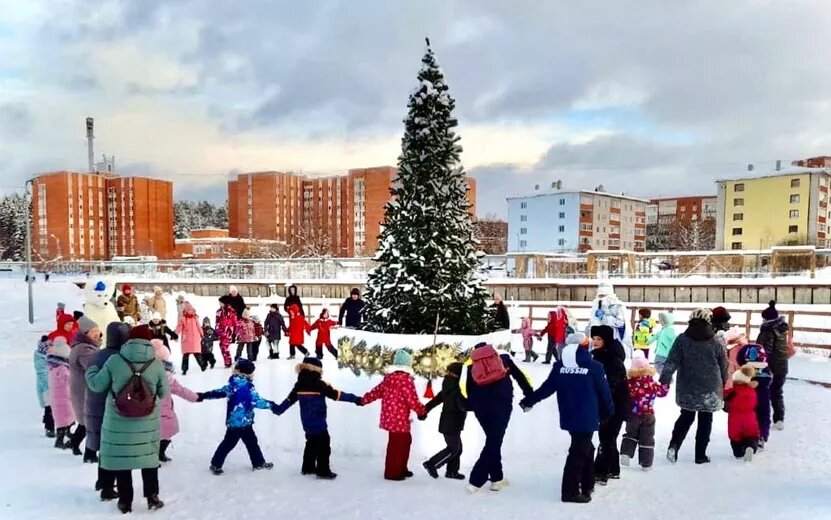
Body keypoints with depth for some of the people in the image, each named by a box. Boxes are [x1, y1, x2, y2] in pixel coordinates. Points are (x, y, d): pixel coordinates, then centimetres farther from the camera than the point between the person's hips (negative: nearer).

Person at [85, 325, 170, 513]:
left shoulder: (114, 360, -11)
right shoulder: (157, 364, -9)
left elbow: (97, 385, -1)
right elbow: (164, 393, 1)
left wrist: (91, 370, 20)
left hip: (118, 421, 0)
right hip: (147, 422, 1)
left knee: (121, 458, 13)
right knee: (149, 457, 16)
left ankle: (125, 501, 21)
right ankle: (152, 497, 20)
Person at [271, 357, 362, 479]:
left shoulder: (299, 384, 3)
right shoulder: (319, 384, -18)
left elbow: (290, 399, 12)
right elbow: (336, 394, -19)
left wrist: (278, 409, 28)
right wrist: (355, 399, -17)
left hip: (306, 422, 8)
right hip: (318, 422, -8)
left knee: (311, 443, 22)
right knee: (323, 445, 0)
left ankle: (307, 467, 30)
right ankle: (323, 471, 2)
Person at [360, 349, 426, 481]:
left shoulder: (388, 377, 10)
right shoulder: (406, 378, -15)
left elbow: (377, 391, 16)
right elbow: (412, 400, -16)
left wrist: (363, 400, 27)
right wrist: (422, 410, -1)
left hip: (390, 417, 9)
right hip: (399, 419, -9)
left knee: (405, 441, 20)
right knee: (397, 444, 2)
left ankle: (401, 469, 29)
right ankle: (392, 472, 11)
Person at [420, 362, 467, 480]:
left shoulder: (448, 388, 7)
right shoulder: (457, 389, -22)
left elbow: (436, 399, 13)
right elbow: (464, 406, -27)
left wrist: (425, 410, 19)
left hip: (448, 423, 9)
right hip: (451, 424, -9)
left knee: (457, 448, 16)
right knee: (453, 449, 1)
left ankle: (452, 471, 23)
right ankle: (431, 464, 5)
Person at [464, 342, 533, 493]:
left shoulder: (472, 368, 16)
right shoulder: (504, 359, 14)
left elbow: (470, 391, 11)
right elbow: (520, 376, 11)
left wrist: (474, 406, 19)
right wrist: (530, 395, 13)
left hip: (481, 407, 3)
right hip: (501, 404, -3)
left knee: (492, 441, 19)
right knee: (494, 442, -2)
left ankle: (497, 478, 20)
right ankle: (476, 481, -9)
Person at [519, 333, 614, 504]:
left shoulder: (559, 366, 2)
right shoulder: (594, 367, -8)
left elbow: (546, 388, 5)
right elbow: (604, 392, -1)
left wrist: (528, 401, 17)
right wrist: (609, 411, 17)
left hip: (568, 418, 5)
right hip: (587, 419, -5)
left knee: (584, 449, 21)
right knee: (579, 452, 0)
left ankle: (587, 485, 30)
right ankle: (570, 491, 2)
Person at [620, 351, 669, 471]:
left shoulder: (629, 383, -11)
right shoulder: (652, 384, -10)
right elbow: (663, 392, 5)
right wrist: (666, 384, 20)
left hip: (632, 415, 1)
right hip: (648, 416, -1)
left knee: (630, 435, 19)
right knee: (647, 438, 8)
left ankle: (625, 454, 2)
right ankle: (646, 463, 11)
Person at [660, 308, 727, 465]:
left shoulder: (682, 340, -7)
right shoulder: (716, 343, -5)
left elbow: (672, 361, -13)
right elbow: (724, 367, 5)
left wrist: (665, 377, -12)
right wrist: (723, 385, 20)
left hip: (687, 389, 1)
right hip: (710, 390, -1)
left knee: (686, 417, 17)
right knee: (705, 421, 12)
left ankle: (674, 445, -2)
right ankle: (700, 455, 14)